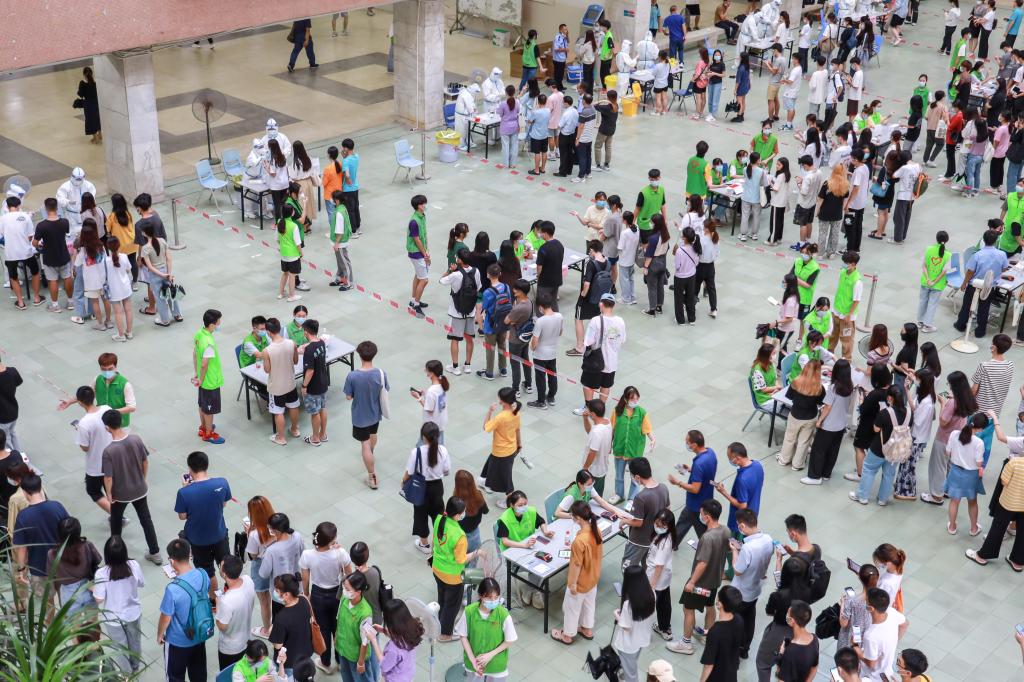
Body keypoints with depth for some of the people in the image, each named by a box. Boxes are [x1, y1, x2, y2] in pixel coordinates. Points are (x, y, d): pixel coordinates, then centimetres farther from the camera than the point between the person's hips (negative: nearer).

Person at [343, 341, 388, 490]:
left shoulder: (352, 376, -28)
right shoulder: (381, 374, -22)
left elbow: (348, 397, -15)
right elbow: (385, 393, -7)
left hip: (360, 416, -3)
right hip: (376, 413, 3)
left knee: (365, 443, 11)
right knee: (373, 434, 31)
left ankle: (372, 477, 16)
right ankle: (370, 454, 61)